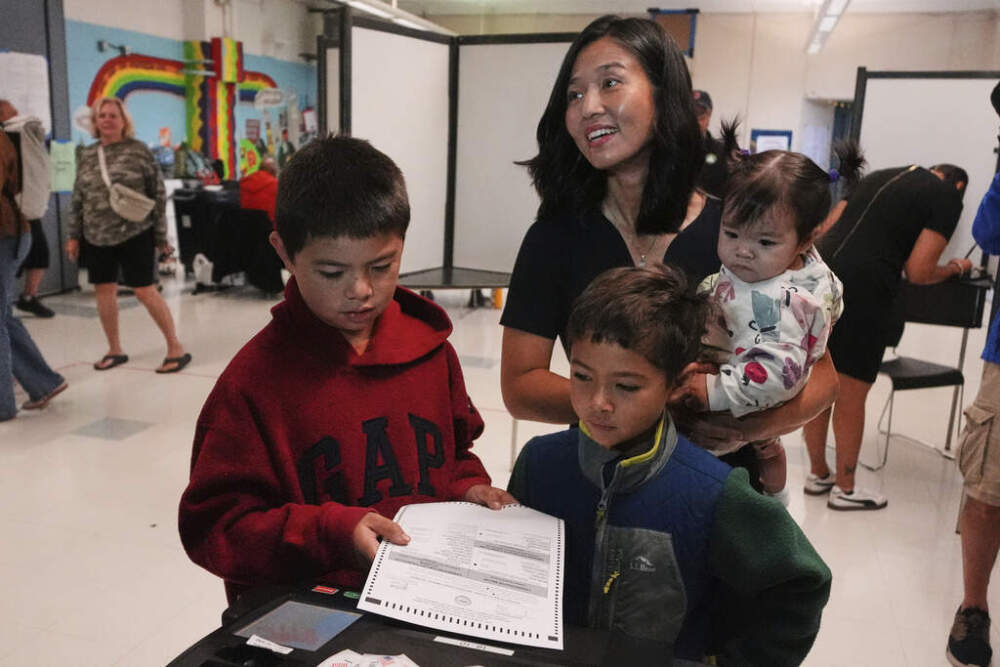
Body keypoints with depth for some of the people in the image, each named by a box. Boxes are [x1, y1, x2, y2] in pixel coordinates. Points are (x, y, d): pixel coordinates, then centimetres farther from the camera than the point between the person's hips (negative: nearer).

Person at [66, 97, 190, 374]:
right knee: (104, 290, 10)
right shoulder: (87, 155, 9)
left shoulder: (138, 150, -4)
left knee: (145, 291, -5)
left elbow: (158, 193, -4)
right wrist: (73, 235, 10)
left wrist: (161, 235, -6)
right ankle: (114, 350, 24)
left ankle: (176, 348, 5)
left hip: (134, 234, -5)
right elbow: (78, 199, 14)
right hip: (96, 236, 5)